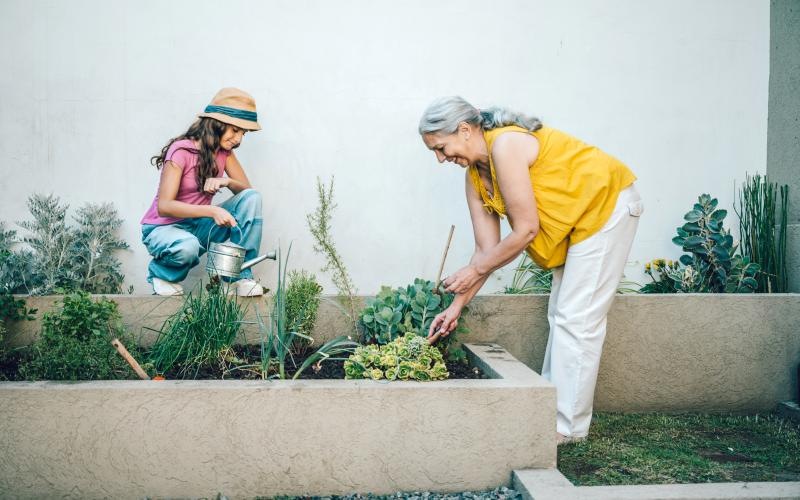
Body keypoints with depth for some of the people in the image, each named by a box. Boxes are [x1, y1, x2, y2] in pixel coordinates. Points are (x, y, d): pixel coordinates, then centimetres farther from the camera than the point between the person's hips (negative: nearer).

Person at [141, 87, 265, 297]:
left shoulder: (224, 151, -1)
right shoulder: (181, 150, -20)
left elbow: (247, 189, -3)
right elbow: (164, 206, -27)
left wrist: (227, 181, -25)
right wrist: (212, 211, -39)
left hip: (197, 225, 6)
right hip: (163, 228, -6)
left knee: (252, 198, -15)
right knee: (188, 247, -42)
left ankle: (242, 275, -13)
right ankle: (161, 273, -5)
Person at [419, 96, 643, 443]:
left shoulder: (506, 145, -25)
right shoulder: (474, 177, 2)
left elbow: (526, 230, -25)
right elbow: (487, 248, 2)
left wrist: (475, 269, -15)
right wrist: (457, 305, 0)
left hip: (606, 204, -10)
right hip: (576, 220, 10)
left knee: (576, 320, -9)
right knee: (560, 316, 11)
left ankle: (568, 426, 0)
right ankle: (551, 409, 21)